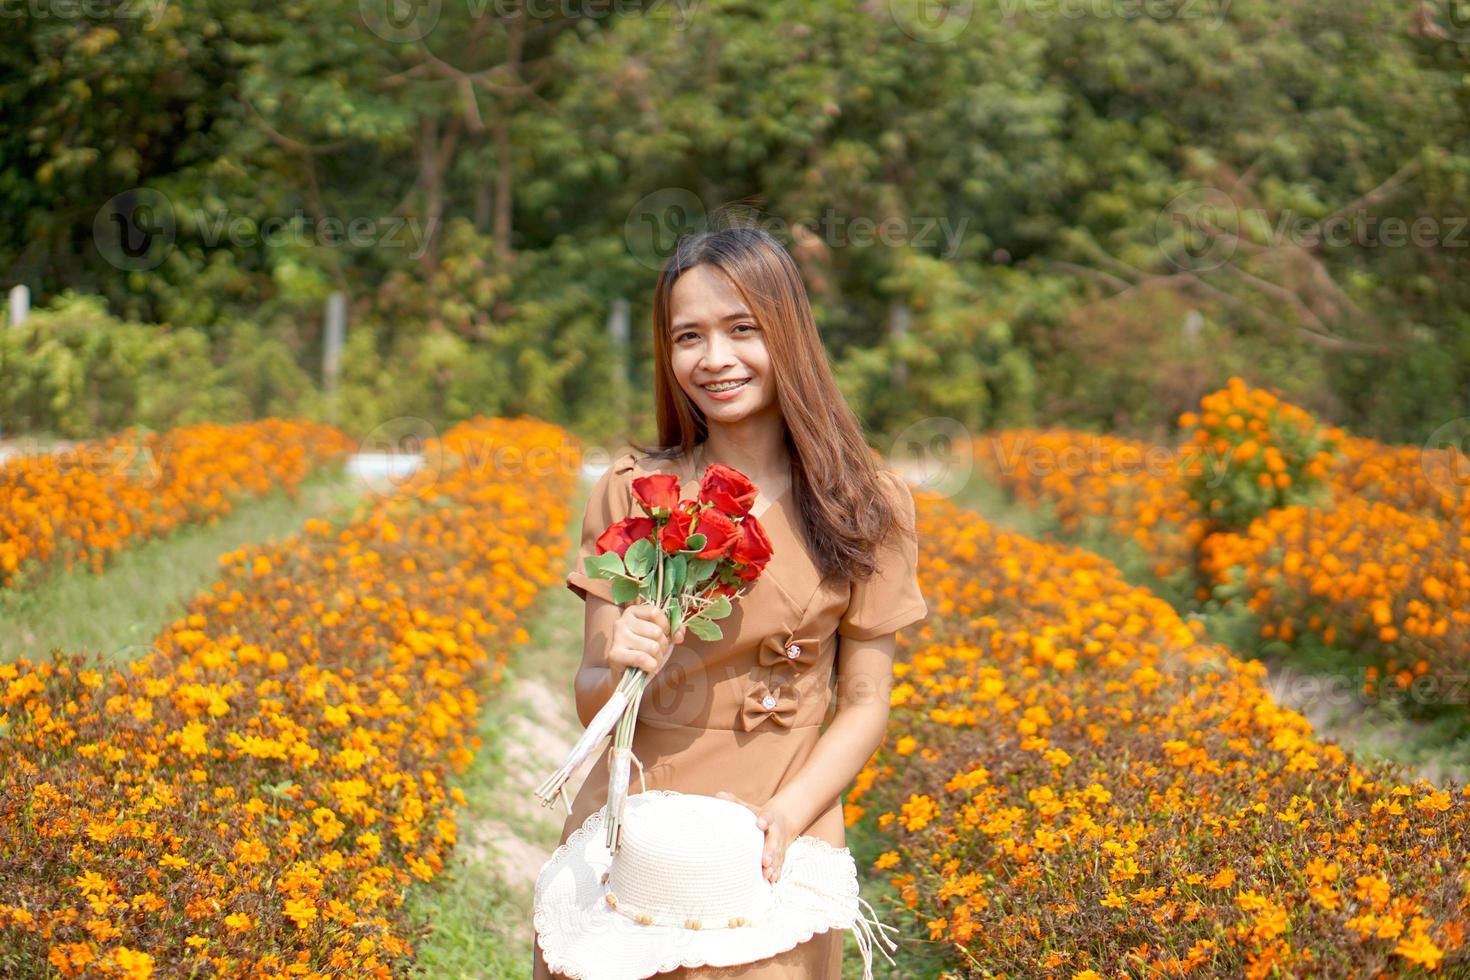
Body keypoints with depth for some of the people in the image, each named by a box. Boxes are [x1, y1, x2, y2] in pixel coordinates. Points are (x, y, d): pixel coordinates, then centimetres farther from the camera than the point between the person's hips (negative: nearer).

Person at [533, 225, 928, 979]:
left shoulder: (863, 509, -1)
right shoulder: (630, 492, 2)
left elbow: (864, 706, 1)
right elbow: (591, 704, 3)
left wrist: (789, 812, -15)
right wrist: (619, 671, -19)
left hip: (771, 853, -1)